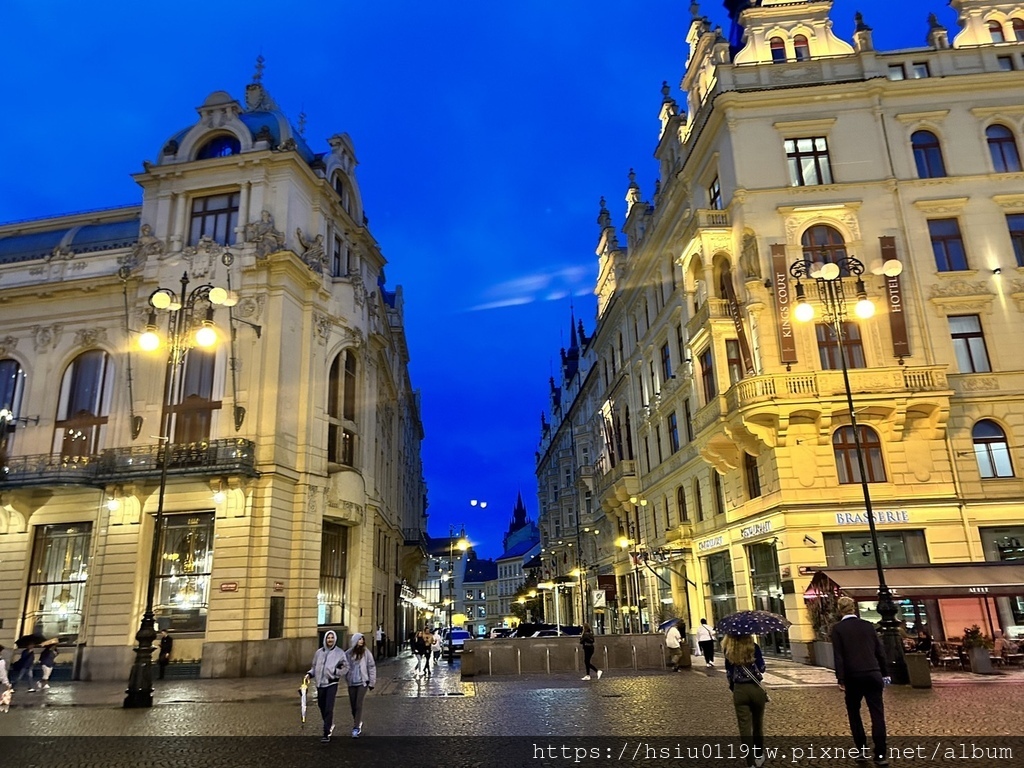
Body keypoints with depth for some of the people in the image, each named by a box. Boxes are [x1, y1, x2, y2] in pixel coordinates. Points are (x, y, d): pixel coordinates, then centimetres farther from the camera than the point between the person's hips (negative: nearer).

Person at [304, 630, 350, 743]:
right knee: (322, 707, 13)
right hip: (320, 684, 4)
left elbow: (346, 668, 0)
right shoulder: (319, 652, 8)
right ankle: (329, 725, 37)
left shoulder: (340, 653, -2)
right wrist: (309, 674, 0)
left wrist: (335, 672, -14)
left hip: (331, 684, -4)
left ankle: (327, 733, -5)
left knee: (329, 709, -11)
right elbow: (314, 666, 18)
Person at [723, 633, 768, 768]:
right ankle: (759, 756, 35)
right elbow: (761, 669, -5)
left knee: (744, 728, 3)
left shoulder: (728, 649, -1)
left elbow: (729, 672, 5)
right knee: (757, 725, 19)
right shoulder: (754, 647, -7)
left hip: (739, 691, 0)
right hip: (756, 689, 0)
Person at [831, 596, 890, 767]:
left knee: (854, 712, 14)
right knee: (877, 714, 3)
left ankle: (863, 750, 12)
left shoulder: (838, 629, -1)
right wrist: (883, 674, 16)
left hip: (853, 676, -2)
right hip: (873, 674, 2)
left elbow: (838, 656, -6)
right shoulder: (868, 625, 7)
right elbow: (880, 651, 8)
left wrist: (841, 680, -5)